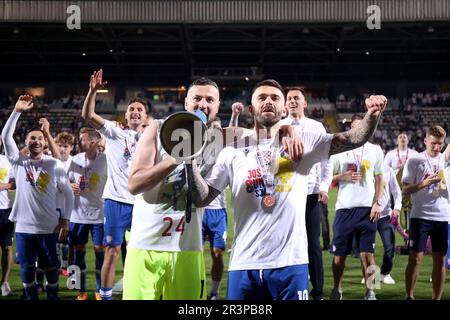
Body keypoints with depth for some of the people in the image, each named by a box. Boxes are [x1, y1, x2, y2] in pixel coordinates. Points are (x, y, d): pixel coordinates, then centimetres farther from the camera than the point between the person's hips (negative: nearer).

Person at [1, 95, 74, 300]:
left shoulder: (55, 165, -2)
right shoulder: (18, 161, 2)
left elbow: (68, 193, 1)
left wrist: (65, 220, -4)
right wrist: (17, 111, -14)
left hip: (49, 227, -1)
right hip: (24, 227, 1)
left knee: (51, 267, 8)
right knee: (27, 268, 9)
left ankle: (53, 297, 21)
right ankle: (31, 297, 22)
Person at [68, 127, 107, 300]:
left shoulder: (105, 160, -8)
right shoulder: (75, 160, 2)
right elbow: (67, 180, 11)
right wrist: (70, 186, -9)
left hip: (99, 213, -3)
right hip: (78, 214, 3)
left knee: (100, 250, 2)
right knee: (78, 250, 7)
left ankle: (100, 290, 15)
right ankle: (82, 291, 18)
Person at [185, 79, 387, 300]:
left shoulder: (303, 143, 5)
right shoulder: (233, 152, 6)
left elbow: (354, 139, -4)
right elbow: (202, 199, 4)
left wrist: (372, 115, -23)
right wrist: (190, 161, -11)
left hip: (290, 262, -1)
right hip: (244, 264, 1)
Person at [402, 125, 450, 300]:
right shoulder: (414, 161, 0)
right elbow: (405, 189, -3)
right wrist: (425, 183, -17)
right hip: (420, 216, -4)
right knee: (416, 257, -5)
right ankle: (409, 296, 4)